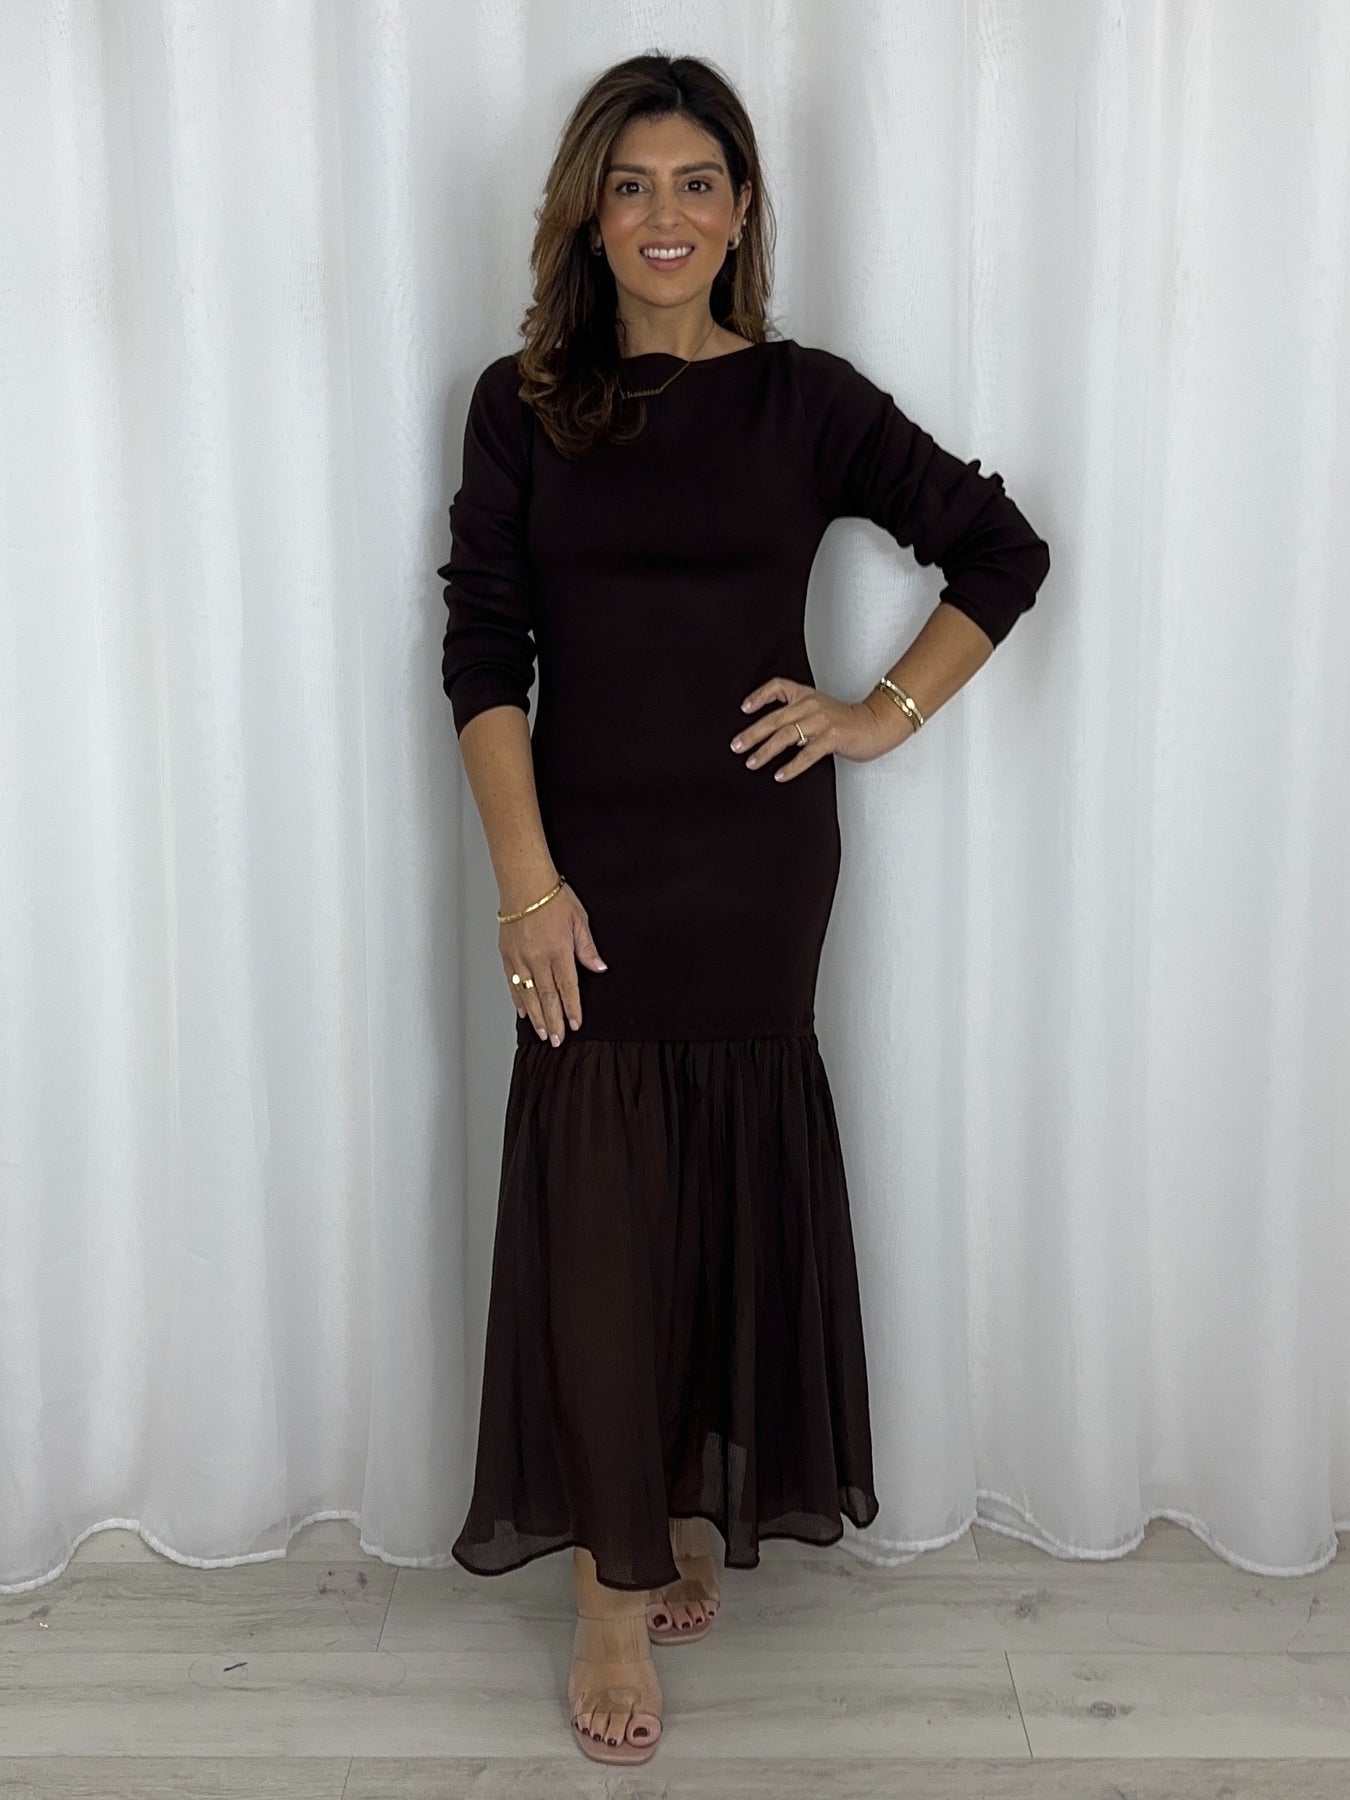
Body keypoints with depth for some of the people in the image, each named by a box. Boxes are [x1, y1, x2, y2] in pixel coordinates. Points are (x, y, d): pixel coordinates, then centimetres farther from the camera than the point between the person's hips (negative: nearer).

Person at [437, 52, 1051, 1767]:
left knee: (735, 1179, 9)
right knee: (599, 1199, 0)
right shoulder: (523, 404, 3)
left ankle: (696, 1507, 30)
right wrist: (525, 876, -12)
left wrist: (889, 711, 0)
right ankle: (618, 1582, 13)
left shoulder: (807, 399, 2)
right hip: (591, 855, 0)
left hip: (756, 851, 0)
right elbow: (482, 652, -3)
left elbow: (1003, 550, 10)